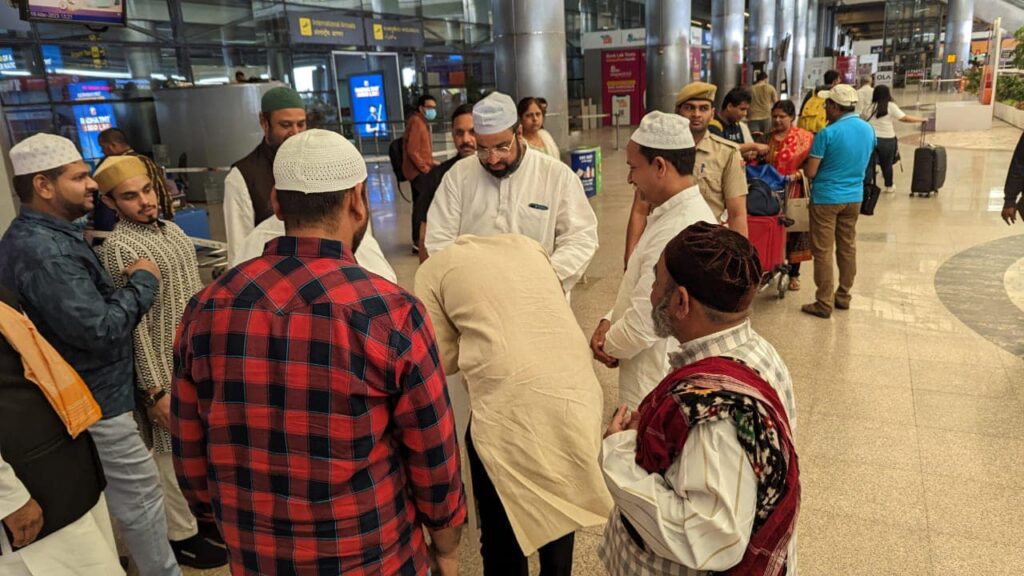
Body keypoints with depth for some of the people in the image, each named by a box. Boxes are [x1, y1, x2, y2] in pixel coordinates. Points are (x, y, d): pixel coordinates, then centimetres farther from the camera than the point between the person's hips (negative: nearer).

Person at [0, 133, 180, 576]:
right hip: (93, 401, -10)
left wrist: (123, 286, 2)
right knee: (141, 493, 3)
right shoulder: (43, 250, -25)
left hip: (77, 395, 10)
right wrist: (142, 282, -16)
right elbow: (99, 329, -28)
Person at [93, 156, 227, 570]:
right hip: (166, 364, -7)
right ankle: (182, 534, 26)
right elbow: (133, 324, -18)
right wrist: (154, 390, -18)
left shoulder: (170, 229, 6)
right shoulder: (119, 248, -17)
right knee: (175, 451, 8)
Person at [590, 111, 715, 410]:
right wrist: (610, 321, -2)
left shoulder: (678, 231, -28)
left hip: (658, 390, -9)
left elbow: (643, 323, -26)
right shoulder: (674, 213, 6)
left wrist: (608, 345, -7)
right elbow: (641, 289, 14)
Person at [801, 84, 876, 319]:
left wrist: (806, 163, 5)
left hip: (826, 198, -6)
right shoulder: (868, 130, 3)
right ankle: (843, 296, 26)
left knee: (822, 251, 1)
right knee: (848, 248, 15)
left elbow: (810, 172, -15)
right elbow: (863, 162, 16)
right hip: (854, 197, 7)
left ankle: (824, 303, 4)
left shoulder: (827, 134, -18)